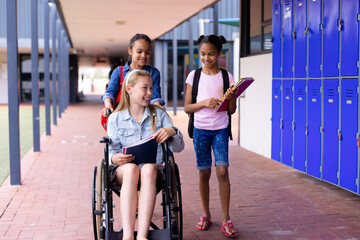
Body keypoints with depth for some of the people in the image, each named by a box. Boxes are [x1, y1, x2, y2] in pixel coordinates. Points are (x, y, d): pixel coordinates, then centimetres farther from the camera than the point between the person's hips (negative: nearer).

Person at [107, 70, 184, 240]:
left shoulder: (159, 114, 12)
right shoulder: (115, 118, 10)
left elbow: (179, 147, 8)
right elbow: (112, 151, 6)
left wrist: (172, 132, -15)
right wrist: (115, 159, -19)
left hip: (153, 168, 1)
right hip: (123, 170, 0)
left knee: (149, 169, -37)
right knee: (131, 169, -37)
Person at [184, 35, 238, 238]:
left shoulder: (226, 76, 1)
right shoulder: (194, 76, 2)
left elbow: (232, 110, 3)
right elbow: (187, 107, 0)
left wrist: (231, 99, -17)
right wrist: (204, 103, -16)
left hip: (220, 129, -1)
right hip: (200, 129, 1)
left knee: (222, 171, -10)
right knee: (204, 172, 7)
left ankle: (226, 220, -1)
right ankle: (206, 215, 23)